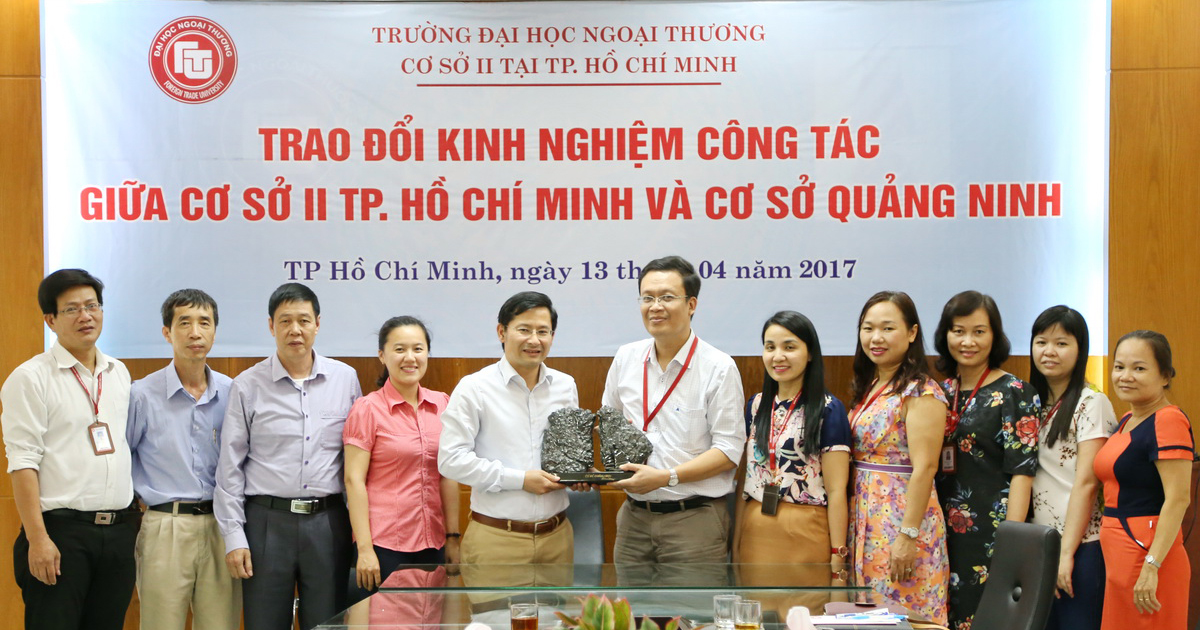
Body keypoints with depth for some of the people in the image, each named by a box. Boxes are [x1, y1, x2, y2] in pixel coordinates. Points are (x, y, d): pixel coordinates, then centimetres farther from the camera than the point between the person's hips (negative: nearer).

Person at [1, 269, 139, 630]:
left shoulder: (119, 374, 15)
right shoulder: (31, 378, -4)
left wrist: (133, 521, 13)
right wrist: (38, 538, -17)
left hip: (119, 530, 6)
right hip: (62, 532, -5)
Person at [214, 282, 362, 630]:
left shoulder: (346, 379, 6)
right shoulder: (248, 385, 1)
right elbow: (230, 467, 2)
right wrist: (233, 536, -3)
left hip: (328, 521, 1)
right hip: (267, 522, -1)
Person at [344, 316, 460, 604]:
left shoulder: (442, 404, 8)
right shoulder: (368, 408, -5)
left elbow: (448, 476, 12)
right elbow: (354, 480, -8)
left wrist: (452, 537, 9)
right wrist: (364, 548, -13)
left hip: (432, 544, 5)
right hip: (384, 544, -4)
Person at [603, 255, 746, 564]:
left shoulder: (719, 367, -7)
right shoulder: (626, 358, 9)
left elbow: (729, 449, -11)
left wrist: (665, 477, -19)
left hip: (693, 519, -4)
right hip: (635, 516, 5)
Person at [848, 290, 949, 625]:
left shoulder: (920, 392, -13)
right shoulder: (866, 388, 12)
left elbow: (924, 468, -18)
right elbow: (856, 456, 11)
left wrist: (908, 535, -22)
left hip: (901, 518, -8)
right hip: (865, 520, 8)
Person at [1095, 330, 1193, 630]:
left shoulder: (1168, 420, -15)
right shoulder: (1127, 421, 14)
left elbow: (1178, 499, -20)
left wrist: (1152, 566, -24)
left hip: (1148, 550, -9)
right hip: (1118, 554, 9)